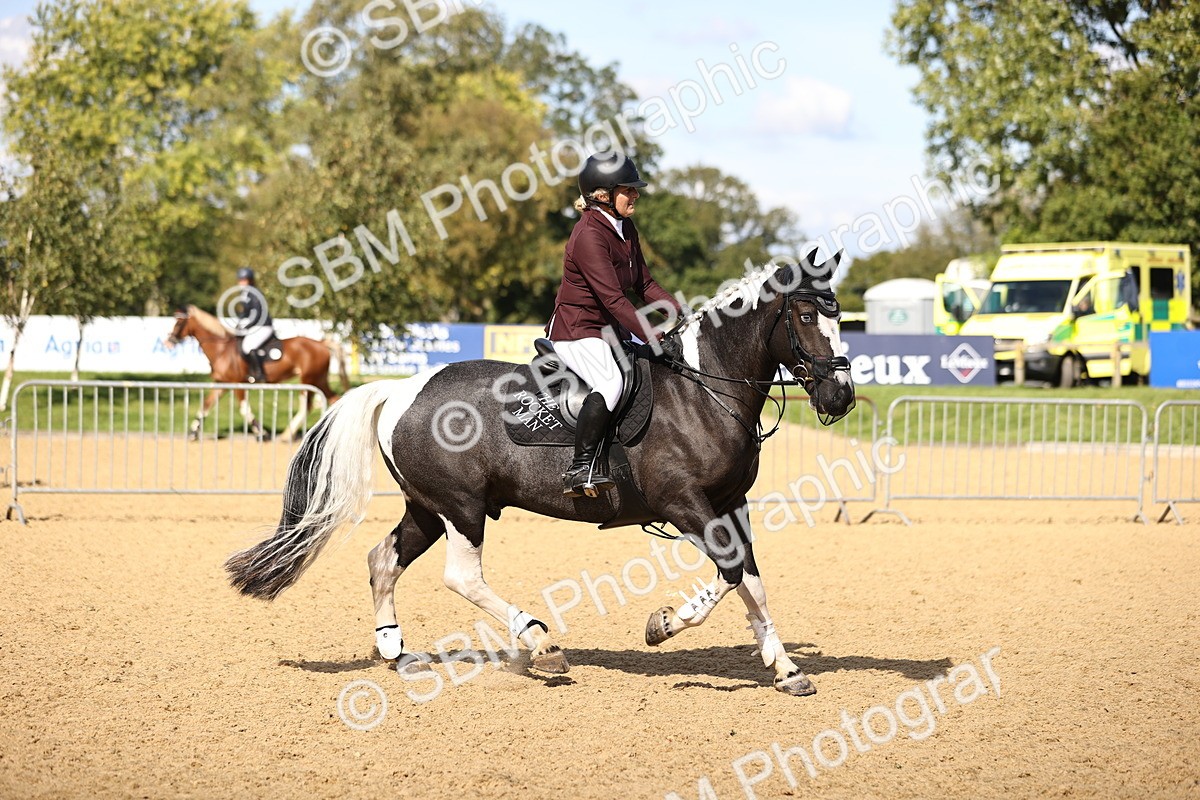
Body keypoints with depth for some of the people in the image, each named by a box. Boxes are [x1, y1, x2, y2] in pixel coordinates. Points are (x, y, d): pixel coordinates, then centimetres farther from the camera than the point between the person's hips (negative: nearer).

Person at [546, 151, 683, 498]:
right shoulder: (590, 235, -21)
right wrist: (655, 337, -31)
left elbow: (644, 284, 14)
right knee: (611, 383, -33)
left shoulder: (626, 229, 9)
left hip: (611, 330, 10)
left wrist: (681, 314, -2)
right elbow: (613, 298, -27)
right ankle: (581, 468, -30)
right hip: (577, 330, -10)